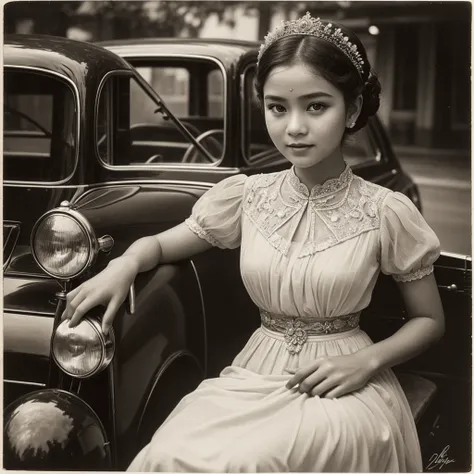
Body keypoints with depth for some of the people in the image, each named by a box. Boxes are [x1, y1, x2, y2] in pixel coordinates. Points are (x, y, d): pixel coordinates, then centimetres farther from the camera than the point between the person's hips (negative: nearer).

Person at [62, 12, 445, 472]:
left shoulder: (386, 211, -7)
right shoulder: (246, 195, 0)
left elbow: (430, 320, 4)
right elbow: (159, 243, 13)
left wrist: (366, 361, -13)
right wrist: (124, 264, -10)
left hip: (345, 387, -2)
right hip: (254, 374, 3)